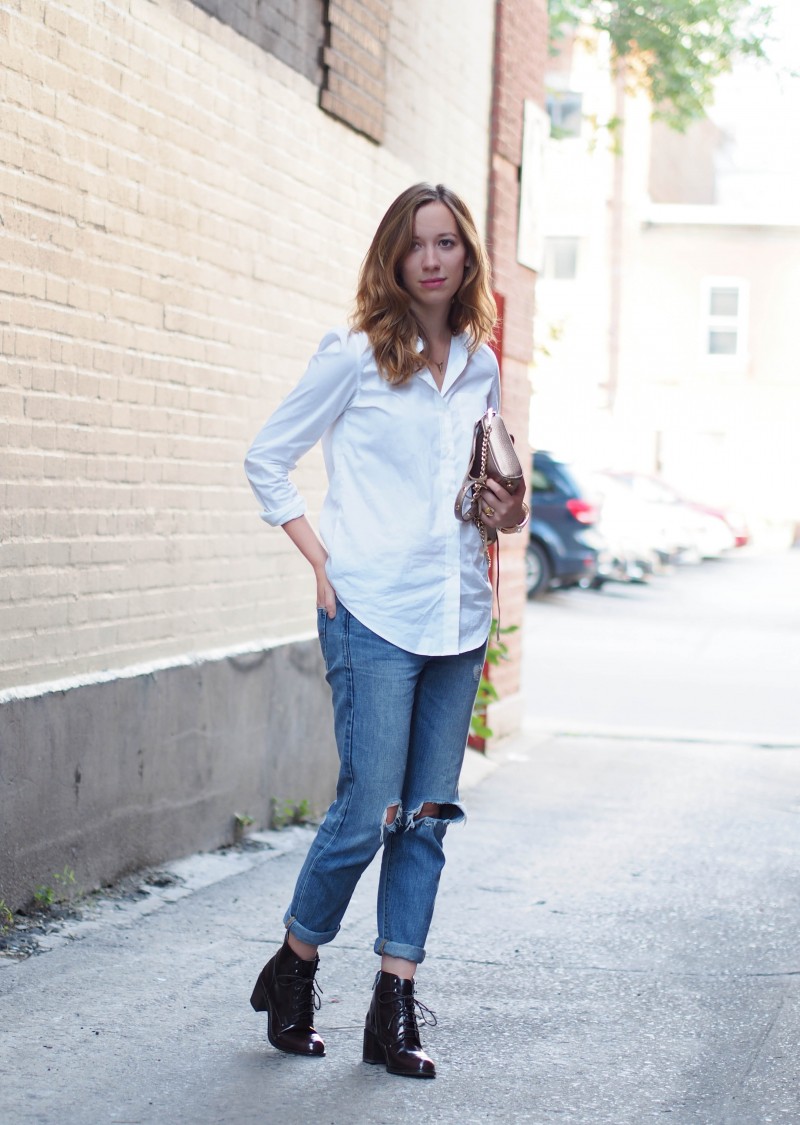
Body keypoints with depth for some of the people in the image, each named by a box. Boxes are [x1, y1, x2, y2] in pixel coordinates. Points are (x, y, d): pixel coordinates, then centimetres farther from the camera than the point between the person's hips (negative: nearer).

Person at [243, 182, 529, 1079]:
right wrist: (322, 559, -5)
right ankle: (292, 971, 16)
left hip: (458, 616, 5)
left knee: (428, 816, 6)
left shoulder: (481, 368, 12)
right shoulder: (354, 357, -2)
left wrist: (508, 516, 3)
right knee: (368, 811, -7)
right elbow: (266, 460, 3)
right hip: (374, 613, -5)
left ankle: (394, 1007, 13)